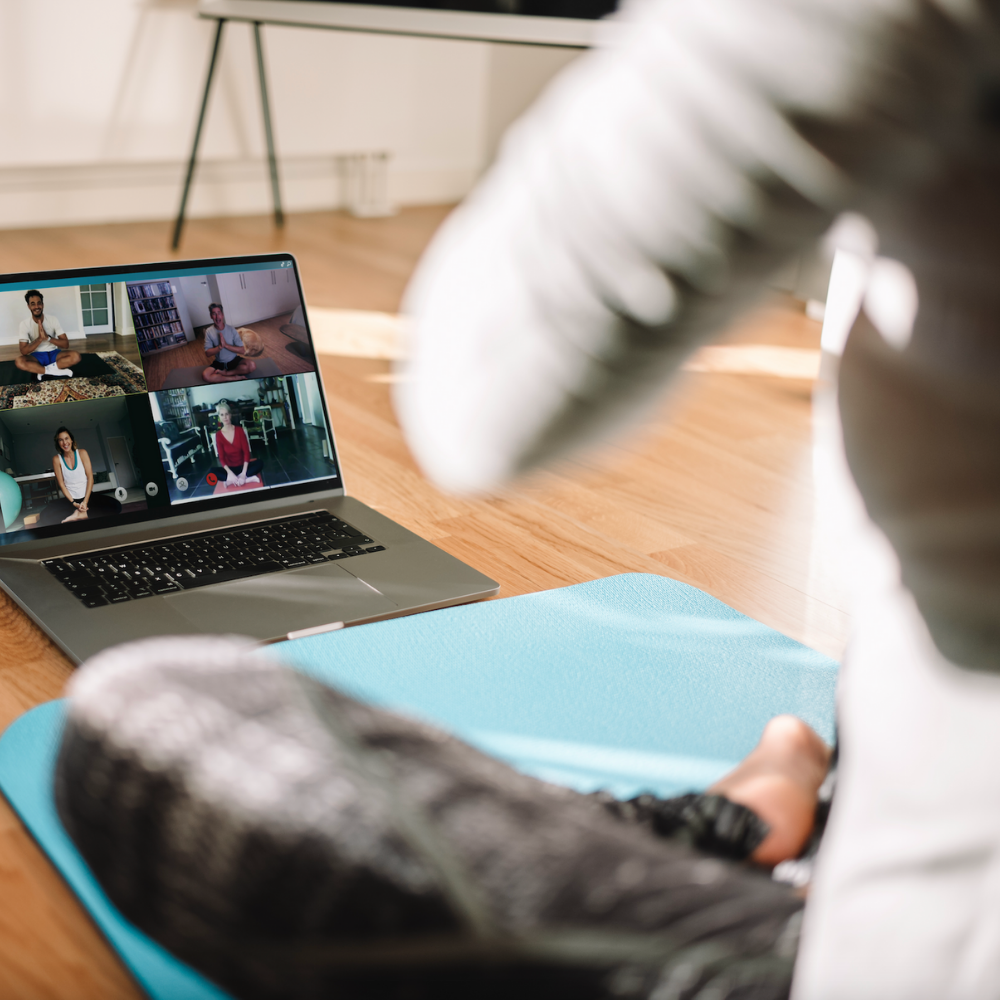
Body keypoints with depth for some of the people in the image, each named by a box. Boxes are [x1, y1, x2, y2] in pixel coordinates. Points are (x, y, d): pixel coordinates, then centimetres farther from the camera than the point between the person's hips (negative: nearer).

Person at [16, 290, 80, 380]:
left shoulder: (53, 320, -8)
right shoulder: (24, 324, -10)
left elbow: (66, 344, -13)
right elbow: (24, 351, -17)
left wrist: (47, 337, -28)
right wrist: (40, 338, -30)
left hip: (54, 353, 1)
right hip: (37, 356, -1)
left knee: (76, 356, -29)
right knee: (19, 361, -35)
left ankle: (43, 371, -26)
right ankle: (55, 371, -31)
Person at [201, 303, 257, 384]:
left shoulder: (231, 329, -11)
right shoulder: (209, 332, -9)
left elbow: (242, 351, -13)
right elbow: (207, 353, -11)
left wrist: (225, 345, -25)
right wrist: (220, 346, -27)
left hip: (234, 360, 0)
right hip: (219, 363, 0)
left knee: (252, 366, -30)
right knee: (205, 375, -31)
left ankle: (224, 373, -17)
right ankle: (235, 378, -23)